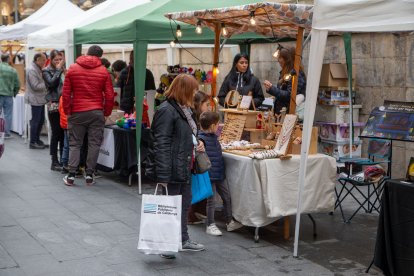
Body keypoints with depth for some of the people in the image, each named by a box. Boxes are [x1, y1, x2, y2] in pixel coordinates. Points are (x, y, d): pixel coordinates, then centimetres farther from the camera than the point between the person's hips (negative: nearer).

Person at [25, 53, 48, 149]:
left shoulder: (38, 69, 14)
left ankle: (37, 139, 25)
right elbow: (35, 86, -21)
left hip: (40, 99, 10)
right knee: (35, 121, -3)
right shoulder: (32, 70, -16)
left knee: (40, 120, 14)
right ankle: (33, 142, 5)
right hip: (36, 100, -10)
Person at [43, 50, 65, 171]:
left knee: (63, 134, 6)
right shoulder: (47, 71, 1)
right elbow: (51, 83, -17)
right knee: (56, 134, -2)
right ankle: (54, 162, 5)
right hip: (54, 105, -4)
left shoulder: (63, 70, 10)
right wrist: (58, 70, -11)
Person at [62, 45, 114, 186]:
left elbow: (66, 93, 2)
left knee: (74, 144, 8)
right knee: (94, 144, 5)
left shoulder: (72, 69, 3)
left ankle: (71, 175, 3)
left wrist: (67, 111, 10)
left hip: (77, 112, 1)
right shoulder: (103, 71, 1)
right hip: (97, 112, -1)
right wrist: (107, 112, 10)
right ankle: (89, 175, 5)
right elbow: (109, 95, -1)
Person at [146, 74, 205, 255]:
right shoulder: (166, 111, -17)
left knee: (185, 204, 17)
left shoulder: (184, 110, 13)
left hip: (185, 167, 10)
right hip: (172, 170, -10)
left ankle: (183, 240, 30)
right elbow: (161, 144, -22)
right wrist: (162, 175, -25)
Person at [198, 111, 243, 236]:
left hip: (220, 174, 9)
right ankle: (210, 225, 17)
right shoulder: (201, 139, -17)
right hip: (209, 175, -9)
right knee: (211, 201, 3)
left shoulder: (214, 137, 10)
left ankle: (230, 222, 28)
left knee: (227, 197, 14)